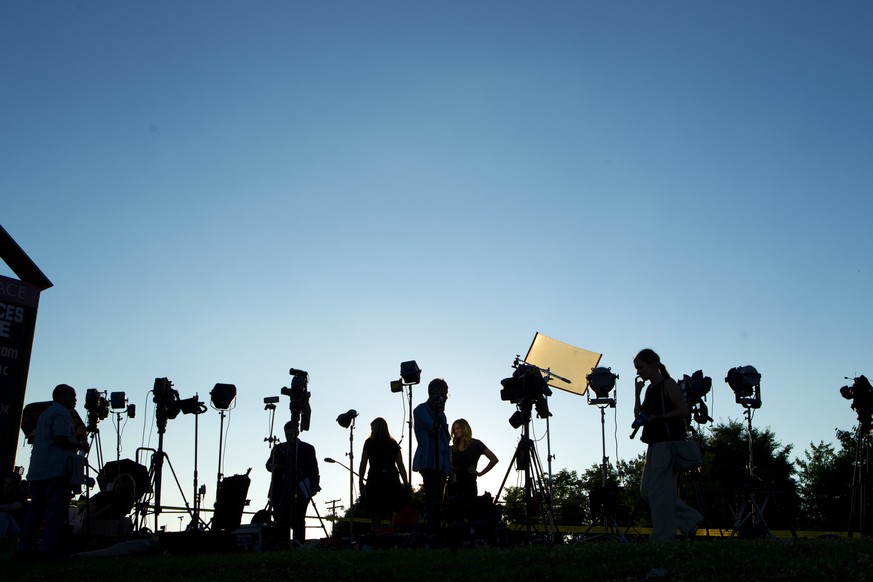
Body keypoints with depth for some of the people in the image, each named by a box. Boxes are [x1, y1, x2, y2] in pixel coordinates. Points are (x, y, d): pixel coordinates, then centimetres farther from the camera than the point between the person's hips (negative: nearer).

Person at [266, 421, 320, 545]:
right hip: (281, 490, 3)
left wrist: (313, 487, -6)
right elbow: (269, 464, 17)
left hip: (299, 490, -3)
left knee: (297, 519, -7)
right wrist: (273, 466, -8)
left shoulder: (307, 449, 10)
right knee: (280, 518, -6)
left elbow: (314, 469, 6)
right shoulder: (279, 448, 18)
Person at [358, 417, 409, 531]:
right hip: (392, 478, 2)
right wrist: (406, 483, 7)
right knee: (395, 509, 6)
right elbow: (400, 465, 6)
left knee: (376, 510, 3)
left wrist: (360, 481, 7)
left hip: (375, 479, -2)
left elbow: (363, 464, 0)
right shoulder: (393, 444, 10)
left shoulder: (369, 443, 3)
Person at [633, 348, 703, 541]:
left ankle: (663, 537, 0)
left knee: (659, 491, -8)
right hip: (654, 444, 9)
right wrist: (637, 393, 7)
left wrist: (658, 417, -18)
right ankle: (690, 519, 16)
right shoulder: (650, 388, 18)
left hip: (668, 442, -9)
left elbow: (683, 410, -13)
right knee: (646, 491, 8)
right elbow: (638, 415, 16)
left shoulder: (668, 384, -6)